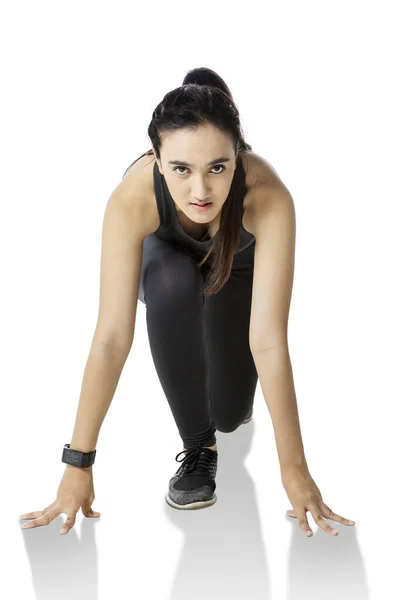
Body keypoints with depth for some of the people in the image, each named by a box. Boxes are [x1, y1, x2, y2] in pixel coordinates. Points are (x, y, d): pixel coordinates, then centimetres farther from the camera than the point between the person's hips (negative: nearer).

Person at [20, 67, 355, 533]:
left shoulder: (269, 197, -43)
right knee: (173, 285, -36)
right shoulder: (132, 198, -42)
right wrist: (78, 463, -37)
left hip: (238, 267, 0)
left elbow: (268, 341, -41)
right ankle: (197, 444, -15)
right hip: (168, 258, 0)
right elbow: (112, 337, -39)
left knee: (230, 414, -3)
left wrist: (295, 470, -39)